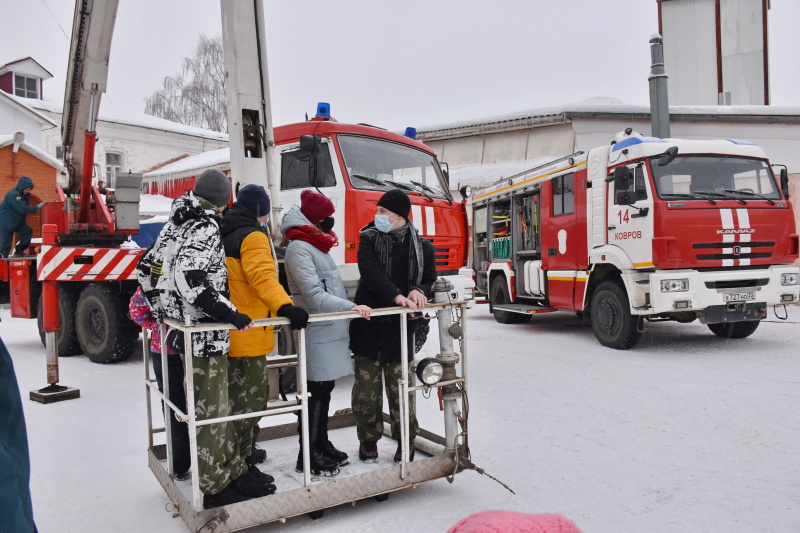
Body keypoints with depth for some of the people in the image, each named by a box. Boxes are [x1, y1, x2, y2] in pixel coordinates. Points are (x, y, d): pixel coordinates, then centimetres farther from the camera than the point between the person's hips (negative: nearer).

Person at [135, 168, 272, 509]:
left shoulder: (176, 224, 13)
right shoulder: (206, 228, -15)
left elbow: (147, 269, 18)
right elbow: (188, 277, -28)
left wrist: (162, 310, 25)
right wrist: (230, 314, -25)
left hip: (182, 328, 10)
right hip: (205, 336, -10)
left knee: (219, 407, 18)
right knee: (209, 412, 1)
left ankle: (236, 472, 30)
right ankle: (216, 489, 13)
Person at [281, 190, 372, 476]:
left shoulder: (316, 246, 18)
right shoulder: (298, 248, -13)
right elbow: (314, 295, -22)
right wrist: (351, 307, -30)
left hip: (331, 331, 9)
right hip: (317, 334, -9)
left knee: (324, 390, 16)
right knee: (315, 393, -3)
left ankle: (322, 445, 28)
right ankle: (308, 457, 8)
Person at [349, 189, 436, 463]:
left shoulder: (422, 247, 4)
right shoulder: (369, 239, 0)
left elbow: (430, 277, 13)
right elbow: (371, 273, -14)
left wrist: (419, 291, -11)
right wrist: (397, 296, -28)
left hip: (400, 327, 0)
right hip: (368, 325, 0)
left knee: (401, 387, 3)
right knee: (367, 387, 6)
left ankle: (406, 442, 21)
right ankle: (368, 440, 24)